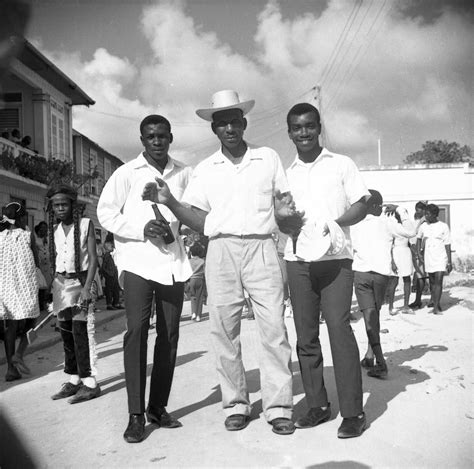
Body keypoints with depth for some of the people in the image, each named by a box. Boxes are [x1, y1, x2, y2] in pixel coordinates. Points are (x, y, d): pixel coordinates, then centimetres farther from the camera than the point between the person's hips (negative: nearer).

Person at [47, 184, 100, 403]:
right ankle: (74, 380, 16)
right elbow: (53, 260, 10)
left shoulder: (86, 224, -6)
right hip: (60, 283, 6)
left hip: (81, 280, -6)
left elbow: (93, 258, -11)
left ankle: (90, 383, -7)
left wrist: (87, 288, -21)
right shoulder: (54, 229, 10)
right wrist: (52, 288, 5)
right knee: (66, 334, 7)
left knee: (81, 332, -11)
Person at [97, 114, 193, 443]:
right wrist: (142, 228, -14)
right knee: (137, 330, -14)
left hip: (173, 262, 4)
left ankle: (158, 407, 20)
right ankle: (136, 414, -5)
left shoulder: (184, 174, 8)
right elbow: (105, 213, -1)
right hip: (137, 261, -3)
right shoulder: (127, 173, 1)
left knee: (170, 335, 7)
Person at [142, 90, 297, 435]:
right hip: (221, 251, 1)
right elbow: (199, 221, 8)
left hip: (261, 248, -1)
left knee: (274, 329, -5)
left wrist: (285, 210, -8)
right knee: (224, 330, 2)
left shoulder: (269, 158, 11)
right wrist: (169, 201, -6)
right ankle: (236, 404, 15)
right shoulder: (204, 169, 12)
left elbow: (283, 202, 15)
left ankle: (278, 406, 4)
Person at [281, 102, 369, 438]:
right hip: (298, 260, 4)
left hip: (335, 258, -3)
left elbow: (361, 206, 3)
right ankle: (317, 404, 16)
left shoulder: (342, 164, 7)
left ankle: (353, 411, -4)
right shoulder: (286, 174, 15)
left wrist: (335, 224, -13)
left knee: (339, 327, -11)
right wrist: (289, 226, -6)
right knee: (305, 334, 4)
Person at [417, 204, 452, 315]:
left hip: (441, 259, -3)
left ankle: (436, 307, -11)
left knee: (438, 281, -11)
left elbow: (447, 245, -3)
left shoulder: (443, 226, -5)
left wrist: (449, 262, -6)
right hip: (428, 259, 3)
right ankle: (433, 299, 33)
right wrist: (418, 253, 8)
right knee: (432, 281, 12)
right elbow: (419, 239, 21)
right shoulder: (423, 226, 3)